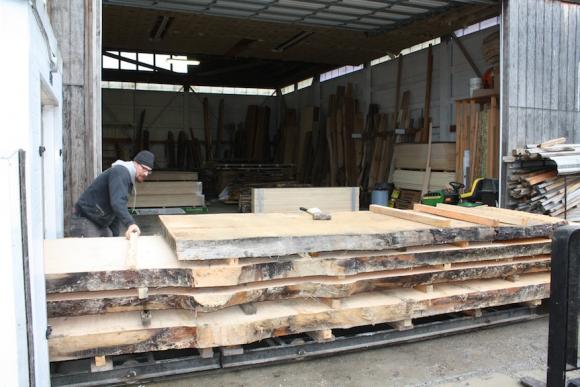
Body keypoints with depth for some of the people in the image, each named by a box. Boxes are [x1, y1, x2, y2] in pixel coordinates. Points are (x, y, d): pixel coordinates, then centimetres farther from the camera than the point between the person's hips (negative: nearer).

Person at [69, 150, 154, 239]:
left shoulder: (129, 181, 13)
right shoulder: (120, 172, -18)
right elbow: (117, 202, -35)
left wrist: (115, 235, 13)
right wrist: (130, 223, -48)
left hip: (101, 225, 10)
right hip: (85, 221, -10)